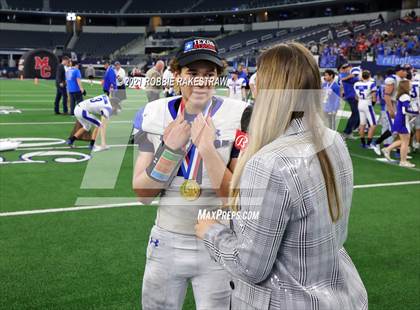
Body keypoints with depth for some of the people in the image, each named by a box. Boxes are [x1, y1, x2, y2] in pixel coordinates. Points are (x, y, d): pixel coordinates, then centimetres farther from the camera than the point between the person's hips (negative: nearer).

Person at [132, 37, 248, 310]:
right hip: (166, 242, 3)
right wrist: (171, 149, -21)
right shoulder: (155, 115, -5)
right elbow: (143, 194, -8)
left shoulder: (238, 117, -12)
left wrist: (208, 149, -28)